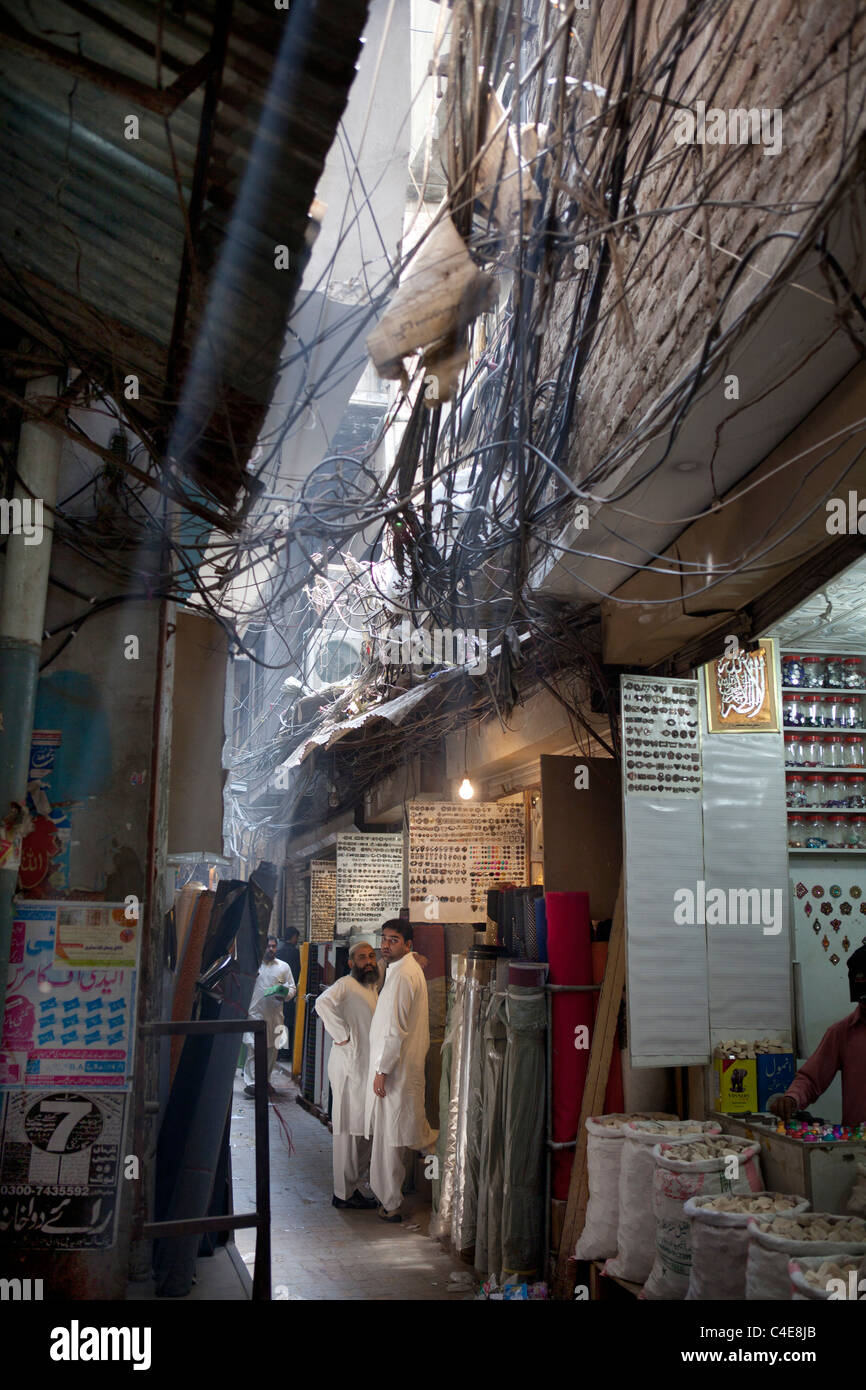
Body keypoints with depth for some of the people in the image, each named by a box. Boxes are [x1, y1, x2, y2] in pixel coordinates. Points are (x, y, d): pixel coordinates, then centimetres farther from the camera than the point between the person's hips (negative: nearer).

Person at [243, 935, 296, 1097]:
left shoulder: (283, 967, 12)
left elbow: (292, 988, 14)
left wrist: (285, 994, -7)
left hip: (275, 1014, 3)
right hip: (255, 1012, -3)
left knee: (272, 1049, 7)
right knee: (254, 1048, -11)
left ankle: (265, 1080, 20)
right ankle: (251, 1082, -9)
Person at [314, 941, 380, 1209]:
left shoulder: (372, 988, 17)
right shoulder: (346, 985, -13)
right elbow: (324, 1003, -33)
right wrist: (341, 1035, -26)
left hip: (367, 1066, 9)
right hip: (350, 1066, -9)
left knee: (363, 1129, 15)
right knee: (350, 1129, -4)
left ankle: (356, 1185, 25)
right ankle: (344, 1193, 3)